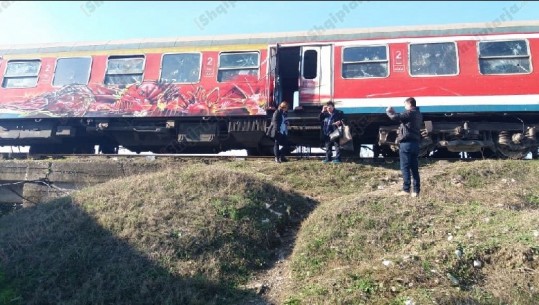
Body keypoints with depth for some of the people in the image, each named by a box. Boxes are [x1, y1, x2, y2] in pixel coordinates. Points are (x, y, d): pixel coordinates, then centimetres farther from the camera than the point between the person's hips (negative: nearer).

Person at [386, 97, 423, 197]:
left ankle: (406, 190, -8)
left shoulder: (409, 113, -10)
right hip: (416, 143, 8)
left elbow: (395, 117, -21)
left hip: (406, 143, -8)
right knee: (414, 168, 7)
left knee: (405, 167, -6)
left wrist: (389, 111, -4)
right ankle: (416, 190, 6)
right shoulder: (419, 114, 19)